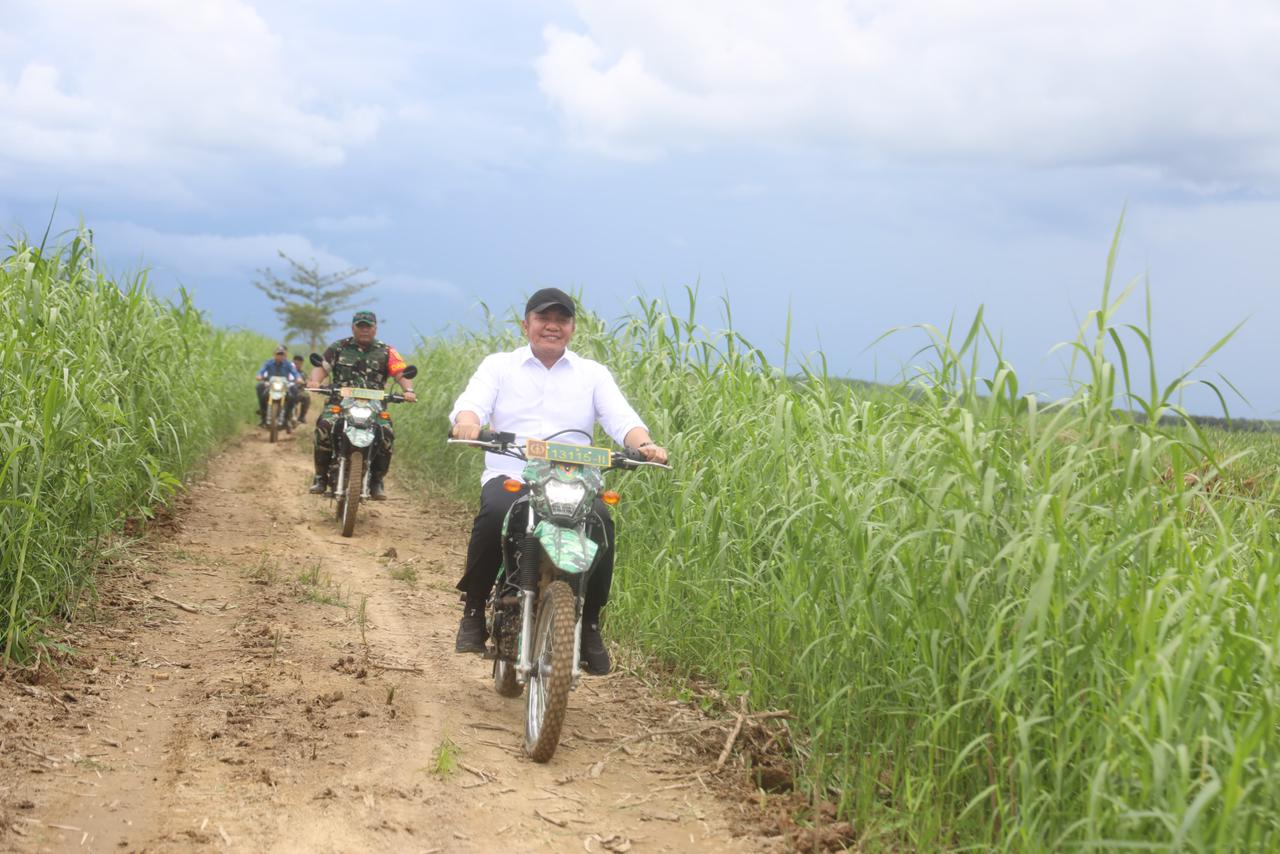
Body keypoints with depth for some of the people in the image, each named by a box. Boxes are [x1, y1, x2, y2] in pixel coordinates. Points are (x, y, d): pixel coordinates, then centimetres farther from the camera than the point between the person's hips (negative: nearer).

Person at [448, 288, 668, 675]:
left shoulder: (593, 374, 18)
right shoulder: (499, 366, 16)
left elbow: (621, 418, 3)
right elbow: (472, 401, -3)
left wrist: (644, 443, -20)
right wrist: (467, 422, -28)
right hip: (509, 476, -1)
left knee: (601, 524, -31)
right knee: (494, 514, -35)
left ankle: (590, 623, -14)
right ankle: (474, 610, -15)